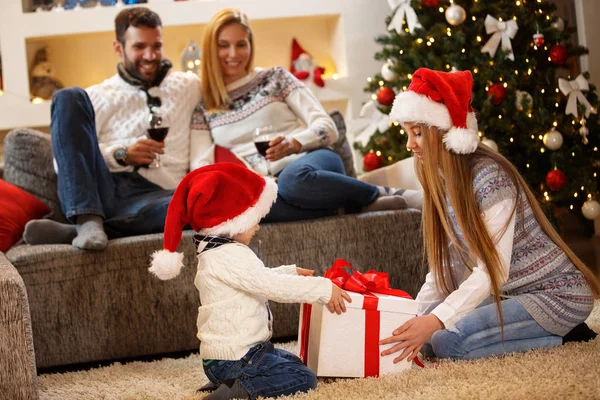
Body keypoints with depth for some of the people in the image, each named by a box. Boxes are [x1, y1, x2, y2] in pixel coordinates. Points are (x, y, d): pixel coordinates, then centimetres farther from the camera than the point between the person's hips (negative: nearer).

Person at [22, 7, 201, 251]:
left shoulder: (190, 88, 21)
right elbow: (62, 161, 6)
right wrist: (121, 155, -8)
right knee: (69, 98, -16)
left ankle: (73, 232, -35)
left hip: (153, 196, -1)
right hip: (97, 193, 1)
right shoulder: (97, 97, 17)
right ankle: (88, 221, -32)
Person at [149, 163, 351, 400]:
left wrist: (292, 273, 28)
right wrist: (324, 290, -19)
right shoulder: (230, 256, -21)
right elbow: (272, 286, -25)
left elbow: (258, 278, 30)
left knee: (293, 363, 26)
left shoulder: (217, 253, 14)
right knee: (304, 379, -11)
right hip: (233, 359, -11)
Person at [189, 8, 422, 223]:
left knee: (295, 177, -43)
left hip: (310, 163, -2)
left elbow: (327, 128, 4)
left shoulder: (275, 78, 13)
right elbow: (201, 164, 6)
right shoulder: (203, 108, 18)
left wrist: (294, 143, -18)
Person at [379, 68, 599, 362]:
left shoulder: (488, 178, -22)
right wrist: (417, 316, -8)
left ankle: (564, 336, -8)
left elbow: (493, 270, -27)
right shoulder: (441, 181, 6)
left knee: (448, 342, -24)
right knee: (424, 336, -5)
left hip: (557, 294, -9)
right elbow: (445, 265, 5)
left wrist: (435, 320, -35)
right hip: (508, 294, 9)